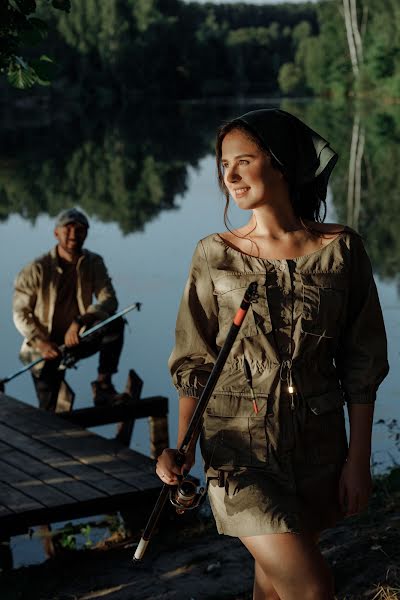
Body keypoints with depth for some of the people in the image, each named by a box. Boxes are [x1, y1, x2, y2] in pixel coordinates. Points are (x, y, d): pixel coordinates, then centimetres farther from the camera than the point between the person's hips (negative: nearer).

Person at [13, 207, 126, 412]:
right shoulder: (37, 270, -14)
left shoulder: (94, 263, -4)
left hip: (77, 340, 3)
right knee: (48, 412, -8)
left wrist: (80, 322, -32)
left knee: (115, 324, -24)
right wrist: (40, 342, -24)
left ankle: (103, 386, -19)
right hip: (46, 348, -3)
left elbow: (109, 300, -15)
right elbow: (20, 312, -10)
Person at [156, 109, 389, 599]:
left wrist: (358, 460, -1)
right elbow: (195, 360, 1)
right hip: (241, 445, -2)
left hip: (318, 443, 2)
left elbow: (361, 364, 1)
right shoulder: (215, 254, -3)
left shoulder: (340, 249, -2)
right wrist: (182, 445, -11)